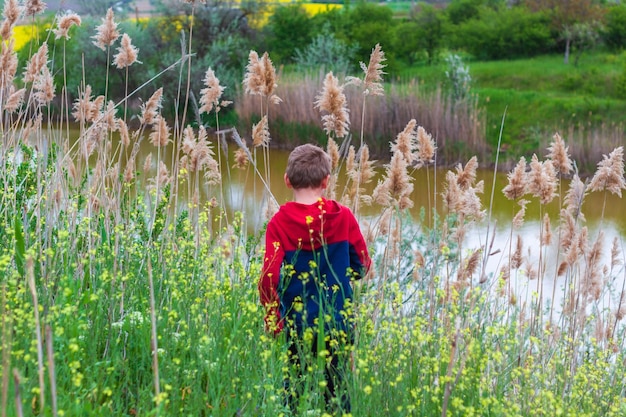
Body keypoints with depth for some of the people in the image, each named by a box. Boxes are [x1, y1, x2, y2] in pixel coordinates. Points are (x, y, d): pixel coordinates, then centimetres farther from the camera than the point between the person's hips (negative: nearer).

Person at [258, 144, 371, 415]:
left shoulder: (280, 222, -9)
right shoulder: (343, 217, -6)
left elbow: (269, 277, -14)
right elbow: (362, 266, 2)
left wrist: (272, 318, -3)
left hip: (297, 322, -1)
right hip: (340, 322, 1)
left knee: (294, 389, 12)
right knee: (337, 387, 10)